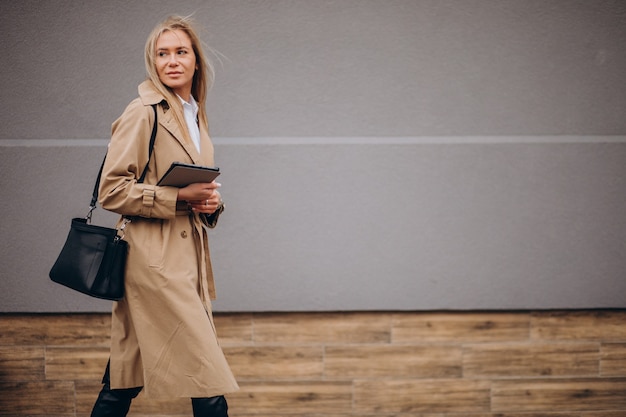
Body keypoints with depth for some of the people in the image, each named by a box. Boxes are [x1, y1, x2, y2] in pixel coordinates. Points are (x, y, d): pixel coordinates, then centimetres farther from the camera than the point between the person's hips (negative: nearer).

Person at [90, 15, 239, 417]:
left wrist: (211, 202, 4)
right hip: (155, 259, -8)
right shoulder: (143, 114, -8)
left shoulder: (196, 116, 17)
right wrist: (178, 198, -18)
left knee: (126, 379, 11)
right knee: (208, 375, -9)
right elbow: (112, 191, -12)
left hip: (187, 255, 8)